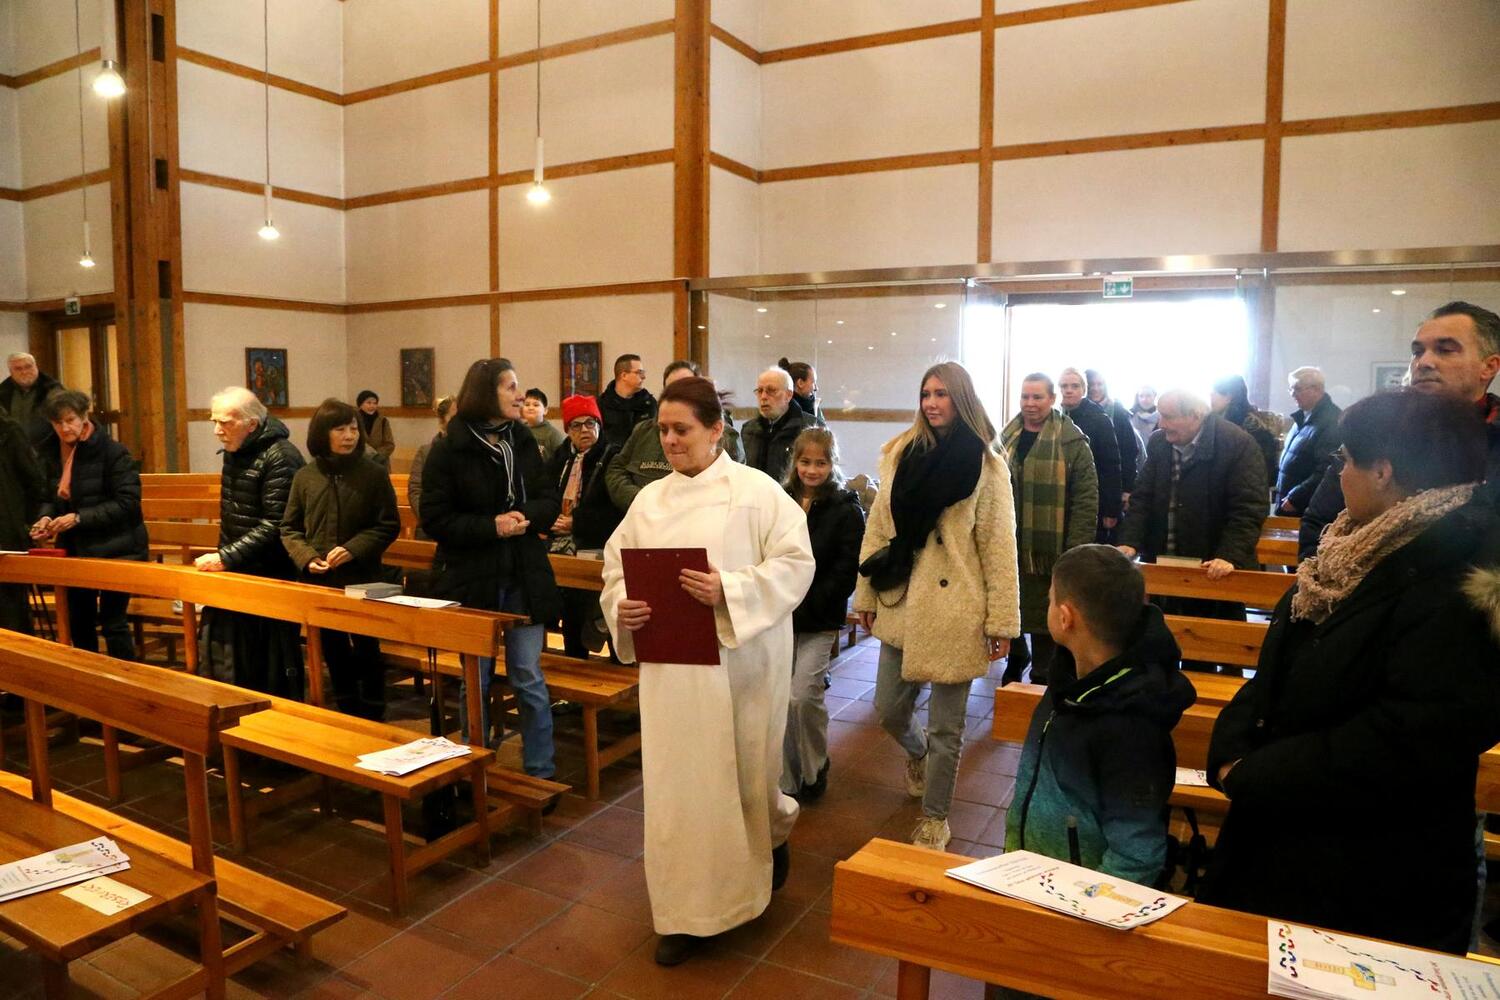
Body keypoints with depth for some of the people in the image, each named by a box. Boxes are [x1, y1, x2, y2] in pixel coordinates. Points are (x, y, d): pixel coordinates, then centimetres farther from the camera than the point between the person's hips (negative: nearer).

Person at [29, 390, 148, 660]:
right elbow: (50, 497, 16)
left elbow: (127, 502, -18)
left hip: (115, 549, -7)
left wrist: (78, 518, -22)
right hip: (75, 549, 7)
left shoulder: (112, 451, -15)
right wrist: (46, 517, -5)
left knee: (112, 622, -3)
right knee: (78, 621, 15)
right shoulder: (49, 452, 5)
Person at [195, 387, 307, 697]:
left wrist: (226, 558, -23)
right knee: (222, 652, 10)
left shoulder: (280, 457, -18)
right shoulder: (234, 451, 10)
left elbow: (275, 525, -23)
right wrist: (221, 558, 14)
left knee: (271, 663, 2)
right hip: (235, 572, 8)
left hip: (271, 577, -8)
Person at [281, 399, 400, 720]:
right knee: (333, 652, 15)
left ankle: (372, 716, 21)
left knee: (366, 650, 7)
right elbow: (289, 528, 7)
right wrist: (306, 557, -10)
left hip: (362, 579, -3)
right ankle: (347, 714, 31)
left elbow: (389, 526, -5)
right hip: (318, 581, 3)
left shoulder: (374, 473, -6)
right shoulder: (305, 476, 1)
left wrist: (353, 549, -18)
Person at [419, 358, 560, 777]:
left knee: (529, 678, 7)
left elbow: (550, 501, 6)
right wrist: (492, 526, -20)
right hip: (471, 581, -2)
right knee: (474, 682, 11)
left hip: (524, 580, 3)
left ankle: (541, 772, 20)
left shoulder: (523, 441, 4)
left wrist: (525, 515, -15)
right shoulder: (449, 449, -7)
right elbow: (434, 519, -9)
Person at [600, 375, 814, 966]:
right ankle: (686, 911, 23)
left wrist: (729, 591, -25)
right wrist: (621, 607, -13)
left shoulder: (758, 491, -6)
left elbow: (794, 564, -11)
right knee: (676, 782, 7)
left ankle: (774, 835, 45)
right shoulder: (650, 499, 8)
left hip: (741, 662, -3)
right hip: (671, 665, 4)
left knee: (744, 772, 10)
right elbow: (615, 567, 9)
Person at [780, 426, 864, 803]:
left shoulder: (846, 510, -5)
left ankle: (814, 772, 15)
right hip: (779, 617, 4)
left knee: (803, 695, -10)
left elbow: (846, 571, -9)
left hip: (819, 620, -4)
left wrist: (805, 605, -14)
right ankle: (787, 779, 24)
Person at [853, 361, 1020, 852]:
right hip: (901, 604, 4)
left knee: (945, 726, 7)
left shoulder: (986, 466, -6)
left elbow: (999, 548, -8)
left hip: (953, 611, -4)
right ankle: (918, 754, 49)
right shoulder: (901, 455, 5)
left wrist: (1002, 620, -11)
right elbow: (878, 528, 7)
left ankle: (934, 818, 28)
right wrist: (866, 594, 7)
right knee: (889, 710, 14)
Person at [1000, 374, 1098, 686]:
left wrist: (1076, 552, -18)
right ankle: (1016, 660, 41)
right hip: (1008, 546, 5)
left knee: (1044, 618, 7)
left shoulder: (1072, 441, -9)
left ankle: (1041, 678, 24)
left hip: (1047, 551, -5)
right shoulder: (1007, 438, 7)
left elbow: (1086, 500, -13)